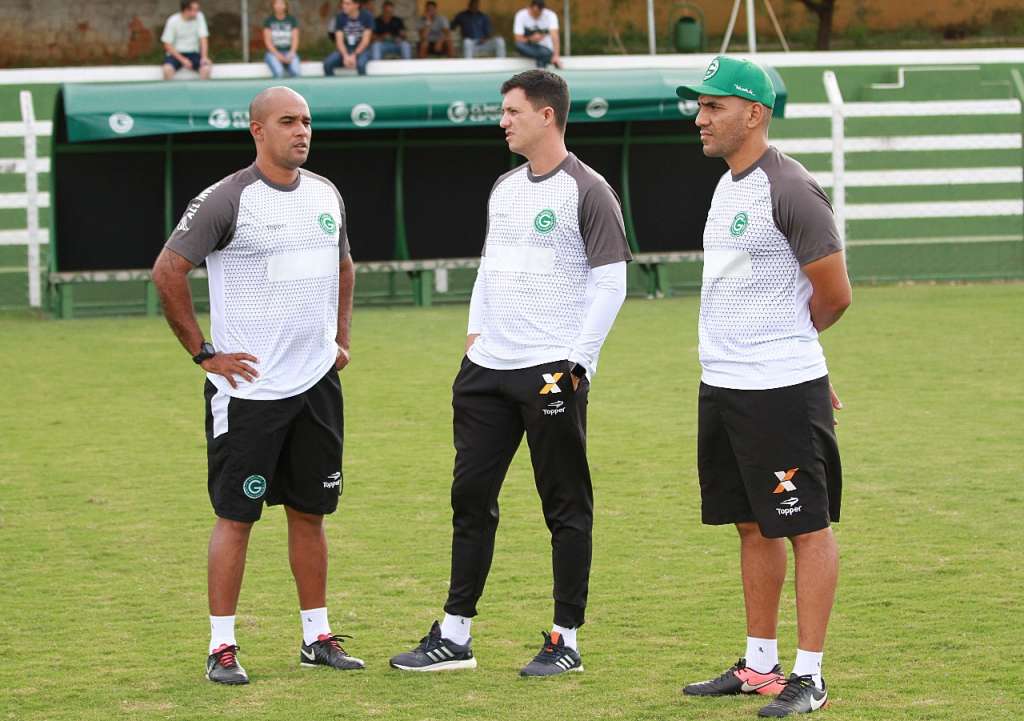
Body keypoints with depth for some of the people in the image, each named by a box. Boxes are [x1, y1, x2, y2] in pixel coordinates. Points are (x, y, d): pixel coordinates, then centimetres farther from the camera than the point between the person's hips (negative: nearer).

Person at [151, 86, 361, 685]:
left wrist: (341, 338, 18)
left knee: (310, 510, 11)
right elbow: (168, 271, -12)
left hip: (317, 383, 6)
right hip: (249, 385, -6)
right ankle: (222, 647, 1)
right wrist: (204, 353, -11)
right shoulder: (227, 200, -12)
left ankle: (318, 636, 20)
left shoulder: (326, 194, 10)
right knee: (237, 515, -4)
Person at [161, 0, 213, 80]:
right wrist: (182, 60, -19)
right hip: (176, 54, -2)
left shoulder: (199, 17, -4)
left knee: (207, 68, -29)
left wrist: (204, 57, -22)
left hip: (193, 53, 2)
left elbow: (203, 38, -6)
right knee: (167, 69, -34)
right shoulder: (173, 21, -11)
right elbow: (167, 45, -9)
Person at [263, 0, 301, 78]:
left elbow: (295, 39, 1)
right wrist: (277, 55, -17)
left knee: (296, 72, -29)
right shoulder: (269, 20, 3)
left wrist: (291, 54, -16)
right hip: (273, 52, -1)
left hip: (289, 52, 1)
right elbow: (267, 40, -3)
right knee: (278, 72, -34)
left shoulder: (292, 19, 7)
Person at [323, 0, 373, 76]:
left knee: (360, 64, -38)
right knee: (327, 63, -25)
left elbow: (366, 40, -13)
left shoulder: (367, 16, -11)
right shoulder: (340, 17, -4)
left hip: (361, 50, -3)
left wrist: (354, 56, -24)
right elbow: (339, 41, -7)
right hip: (345, 50, 3)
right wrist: (345, 56, -25)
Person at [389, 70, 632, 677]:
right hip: (488, 369, 8)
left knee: (566, 506, 0)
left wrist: (576, 361, -15)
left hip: (552, 373, -8)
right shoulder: (505, 189, 15)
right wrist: (476, 332, 13)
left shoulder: (587, 192, -8)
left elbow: (610, 283, -11)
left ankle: (567, 640, 7)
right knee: (471, 496, 8)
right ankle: (455, 636, 13)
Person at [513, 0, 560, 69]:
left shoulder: (550, 16, -14)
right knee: (519, 45, -33)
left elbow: (554, 36, -27)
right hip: (529, 48, 3)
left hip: (545, 48, -3)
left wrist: (556, 55, -41)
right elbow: (518, 39, -12)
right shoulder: (521, 16, -11)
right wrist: (531, 39, -31)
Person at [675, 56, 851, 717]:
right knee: (753, 526, 15)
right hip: (723, 388, 10)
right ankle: (760, 665, 24)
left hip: (782, 391, -10)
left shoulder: (789, 189, -15)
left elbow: (836, 295, -11)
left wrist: (781, 344, 5)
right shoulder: (729, 186, 14)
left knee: (808, 528, -3)